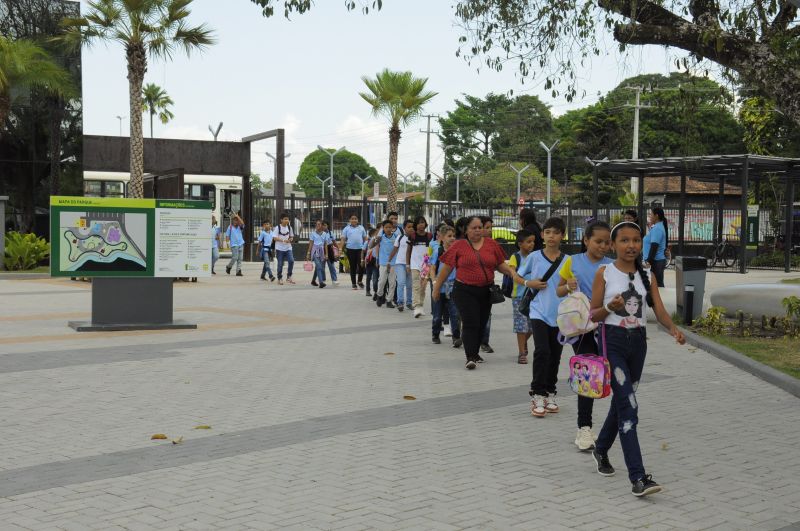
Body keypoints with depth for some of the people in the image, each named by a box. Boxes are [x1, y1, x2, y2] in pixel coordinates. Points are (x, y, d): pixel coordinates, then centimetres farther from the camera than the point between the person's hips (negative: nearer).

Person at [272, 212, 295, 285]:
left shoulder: (289, 228, 7)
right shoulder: (278, 228, -7)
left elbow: (291, 237, 16)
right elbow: (275, 238, -12)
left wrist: (291, 239, -8)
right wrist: (283, 240, -23)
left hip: (288, 248, 3)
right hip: (280, 248, -3)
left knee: (291, 261, -13)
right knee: (280, 264, 1)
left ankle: (289, 277, 0)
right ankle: (280, 278, 14)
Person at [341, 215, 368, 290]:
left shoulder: (361, 228, 12)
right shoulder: (346, 229, 7)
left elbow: (365, 238, 14)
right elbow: (343, 239, 3)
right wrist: (342, 248, -8)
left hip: (360, 249, 1)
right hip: (350, 249, -1)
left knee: (361, 265, -6)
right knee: (353, 267, 4)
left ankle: (360, 281, 15)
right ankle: (354, 283, 12)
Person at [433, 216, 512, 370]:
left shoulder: (492, 244, 5)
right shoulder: (459, 246, -3)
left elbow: (501, 265, 11)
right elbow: (446, 268, 1)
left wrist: (511, 271, -9)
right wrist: (437, 288, 4)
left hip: (486, 291, 4)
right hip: (465, 291, -4)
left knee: (481, 324, 12)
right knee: (470, 323, -11)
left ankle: (475, 352, 28)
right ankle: (470, 357, -11)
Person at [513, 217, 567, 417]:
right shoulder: (535, 257, 0)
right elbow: (517, 276, 10)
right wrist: (529, 283, -8)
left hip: (560, 315, 2)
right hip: (539, 312, -2)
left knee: (555, 355, 10)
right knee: (542, 351, -15)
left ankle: (550, 394, 24)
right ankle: (537, 395, -7)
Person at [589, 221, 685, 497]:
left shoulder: (646, 276, 7)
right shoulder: (605, 273, -4)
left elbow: (659, 310, -1)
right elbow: (593, 315, -3)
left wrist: (673, 328, -21)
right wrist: (610, 307, -24)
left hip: (638, 342, 5)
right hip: (612, 342, -5)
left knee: (622, 402, 17)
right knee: (628, 405, -13)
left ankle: (601, 449, 42)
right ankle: (638, 477, -16)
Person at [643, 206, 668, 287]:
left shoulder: (656, 228, -16)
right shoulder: (659, 226, 16)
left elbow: (654, 247, -22)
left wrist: (649, 261, -22)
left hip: (656, 261, -10)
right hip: (659, 260, 10)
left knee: (656, 285, -8)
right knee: (658, 284, 11)